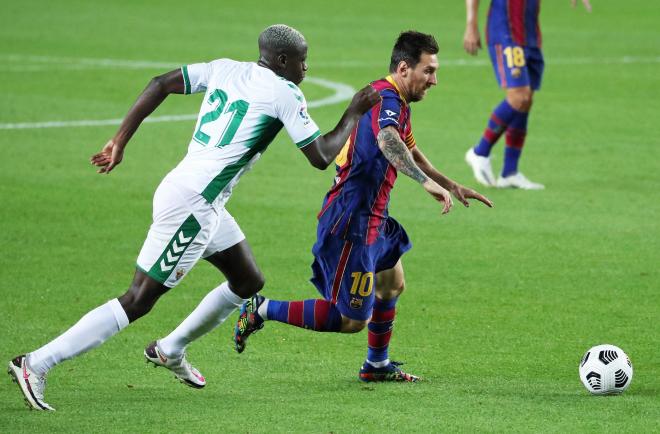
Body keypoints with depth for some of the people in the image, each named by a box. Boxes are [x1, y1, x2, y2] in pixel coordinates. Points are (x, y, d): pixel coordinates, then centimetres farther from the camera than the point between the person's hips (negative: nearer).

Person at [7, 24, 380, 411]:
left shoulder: (225, 69, 12)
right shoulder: (284, 93, -8)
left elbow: (160, 85, 9)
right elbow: (321, 157, -6)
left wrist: (120, 141, 13)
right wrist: (354, 114, 8)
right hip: (192, 203, -9)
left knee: (249, 281, 22)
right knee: (139, 301, -7)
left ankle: (170, 350, 32)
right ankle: (37, 364, -11)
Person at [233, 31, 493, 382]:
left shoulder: (396, 102, 14)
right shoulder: (386, 99, -20)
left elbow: (410, 152, 32)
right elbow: (387, 142, -43)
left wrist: (451, 186, 33)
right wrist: (427, 182, -52)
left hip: (372, 220, 11)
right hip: (350, 224, -11)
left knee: (392, 285, 27)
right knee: (353, 320, -7)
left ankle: (376, 366, 41)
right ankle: (263, 310, 0)